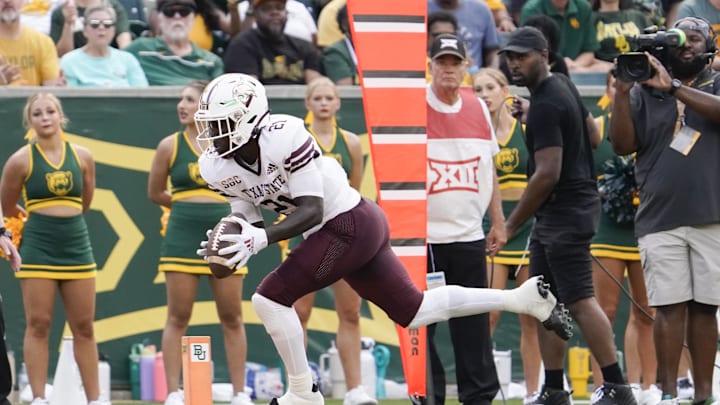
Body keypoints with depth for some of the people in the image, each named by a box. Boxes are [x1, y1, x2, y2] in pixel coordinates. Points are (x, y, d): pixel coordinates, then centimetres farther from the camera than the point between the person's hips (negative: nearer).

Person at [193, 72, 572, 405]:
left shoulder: (284, 137, -25)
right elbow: (250, 223, 6)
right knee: (412, 312, 16)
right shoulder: (217, 167, -1)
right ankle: (522, 298, 23)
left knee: (270, 298, -13)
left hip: (350, 226, -9)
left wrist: (262, 238, -34)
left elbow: (312, 211, -23)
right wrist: (228, 245, -14)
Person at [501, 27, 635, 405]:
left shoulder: (545, 106, -17)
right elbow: (592, 134, 27)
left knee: (579, 300, -13)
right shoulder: (562, 84, 13)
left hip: (564, 212, -11)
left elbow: (547, 175, -22)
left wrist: (511, 225, -15)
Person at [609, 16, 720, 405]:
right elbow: (623, 145, 3)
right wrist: (621, 93, -9)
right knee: (670, 307, -4)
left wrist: (674, 87, -20)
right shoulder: (645, 92, 10)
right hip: (661, 221, 0)